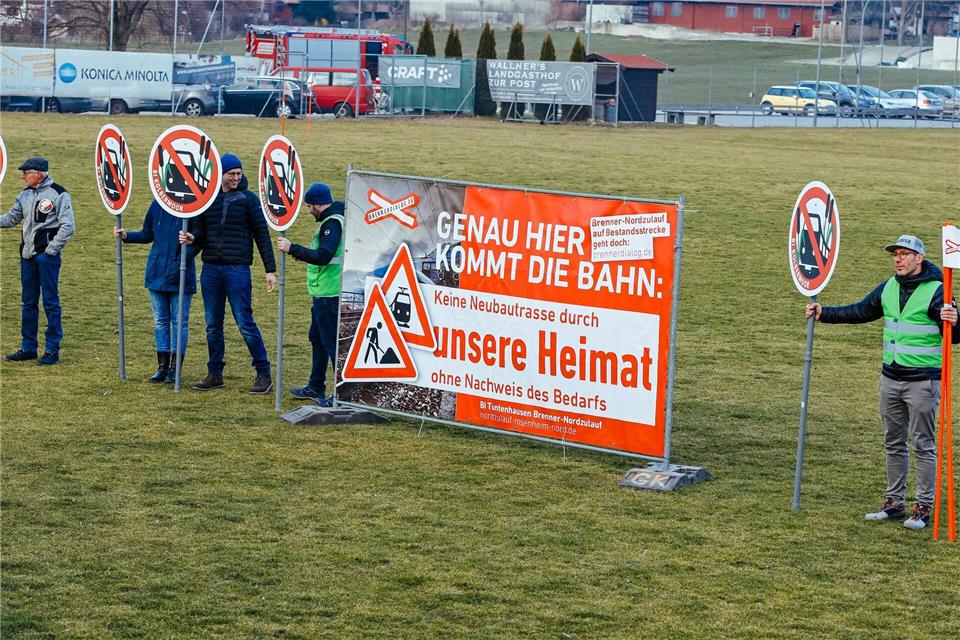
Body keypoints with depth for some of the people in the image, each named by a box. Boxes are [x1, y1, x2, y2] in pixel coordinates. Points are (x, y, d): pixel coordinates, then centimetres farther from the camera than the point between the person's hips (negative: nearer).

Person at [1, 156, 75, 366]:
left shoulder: (58, 194, -8)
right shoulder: (25, 195, 13)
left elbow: (68, 226, -12)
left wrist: (52, 249, -15)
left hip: (47, 255, -7)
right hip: (27, 254, 7)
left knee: (50, 302, -3)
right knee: (28, 302, 12)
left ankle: (52, 351, 2)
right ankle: (28, 348, 20)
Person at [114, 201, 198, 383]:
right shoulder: (157, 205, 3)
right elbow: (147, 235, 15)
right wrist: (126, 235, 3)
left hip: (180, 277, -5)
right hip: (157, 275, 5)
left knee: (180, 322, 3)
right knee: (160, 321, 10)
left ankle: (175, 368, 11)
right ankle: (162, 367, 18)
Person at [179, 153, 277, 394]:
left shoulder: (248, 198, -1)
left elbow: (262, 235, 0)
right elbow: (202, 232, 15)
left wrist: (270, 270, -3)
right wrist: (192, 238, -10)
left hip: (237, 268, -4)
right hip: (210, 268, 4)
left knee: (245, 323, -6)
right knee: (212, 325, 9)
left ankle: (264, 374, 2)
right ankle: (215, 374, 18)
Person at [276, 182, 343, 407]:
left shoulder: (332, 223, -17)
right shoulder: (333, 219, 15)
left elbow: (324, 256, -28)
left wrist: (293, 249, -24)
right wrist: (302, 254, 17)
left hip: (329, 295, -11)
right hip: (324, 293, 11)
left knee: (332, 342, -7)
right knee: (317, 338, 20)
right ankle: (316, 387, 30)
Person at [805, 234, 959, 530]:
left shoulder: (936, 291, -12)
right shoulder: (888, 288, 8)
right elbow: (860, 312, 17)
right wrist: (824, 313, 9)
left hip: (923, 381, -7)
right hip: (891, 378, 7)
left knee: (924, 445, -1)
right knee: (893, 443, 12)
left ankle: (924, 507, 4)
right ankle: (894, 503, 21)